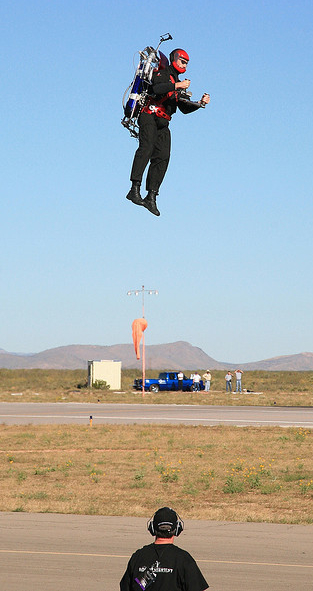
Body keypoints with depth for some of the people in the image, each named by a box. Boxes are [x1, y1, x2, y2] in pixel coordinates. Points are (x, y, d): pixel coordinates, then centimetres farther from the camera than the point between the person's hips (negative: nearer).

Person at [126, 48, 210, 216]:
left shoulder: (179, 83, 29)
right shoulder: (162, 73, 4)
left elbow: (185, 108, 25)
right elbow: (157, 88, -19)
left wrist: (200, 103, 10)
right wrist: (177, 86, -21)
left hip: (163, 125, 8)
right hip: (149, 116, -8)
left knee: (162, 158, -4)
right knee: (146, 147, -26)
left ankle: (151, 196, -5)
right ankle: (135, 190, -36)